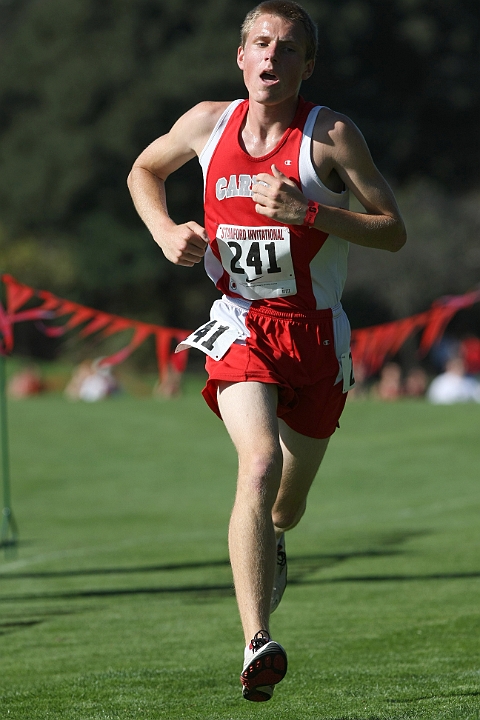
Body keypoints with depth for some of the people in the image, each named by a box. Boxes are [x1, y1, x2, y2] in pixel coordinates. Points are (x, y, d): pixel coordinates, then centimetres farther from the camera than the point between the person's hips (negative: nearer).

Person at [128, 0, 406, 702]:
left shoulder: (331, 136, -9)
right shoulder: (207, 124, 1)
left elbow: (393, 230, -9)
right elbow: (143, 172, 21)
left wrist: (307, 211, -22)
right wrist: (166, 231, 1)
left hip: (315, 332, 0)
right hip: (241, 324, 0)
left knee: (288, 501, 14)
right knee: (260, 465, -26)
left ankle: (270, 540, 55)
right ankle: (258, 645, -32)